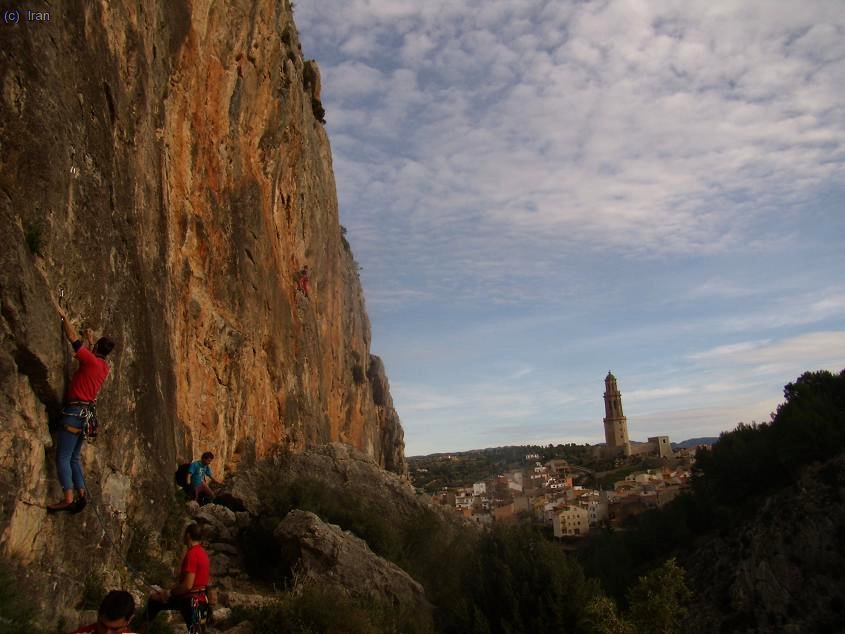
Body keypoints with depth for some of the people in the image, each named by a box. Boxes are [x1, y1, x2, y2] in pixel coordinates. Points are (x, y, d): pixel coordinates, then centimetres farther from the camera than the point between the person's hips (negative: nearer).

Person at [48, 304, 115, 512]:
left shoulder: (91, 361, -11)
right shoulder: (104, 367, 12)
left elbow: (73, 338, -7)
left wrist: (63, 315, 2)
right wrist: (90, 339, 49)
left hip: (74, 412, -9)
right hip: (86, 414, 9)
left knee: (63, 458, -10)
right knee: (74, 457, 14)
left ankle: (68, 499, -16)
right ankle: (81, 496, 9)